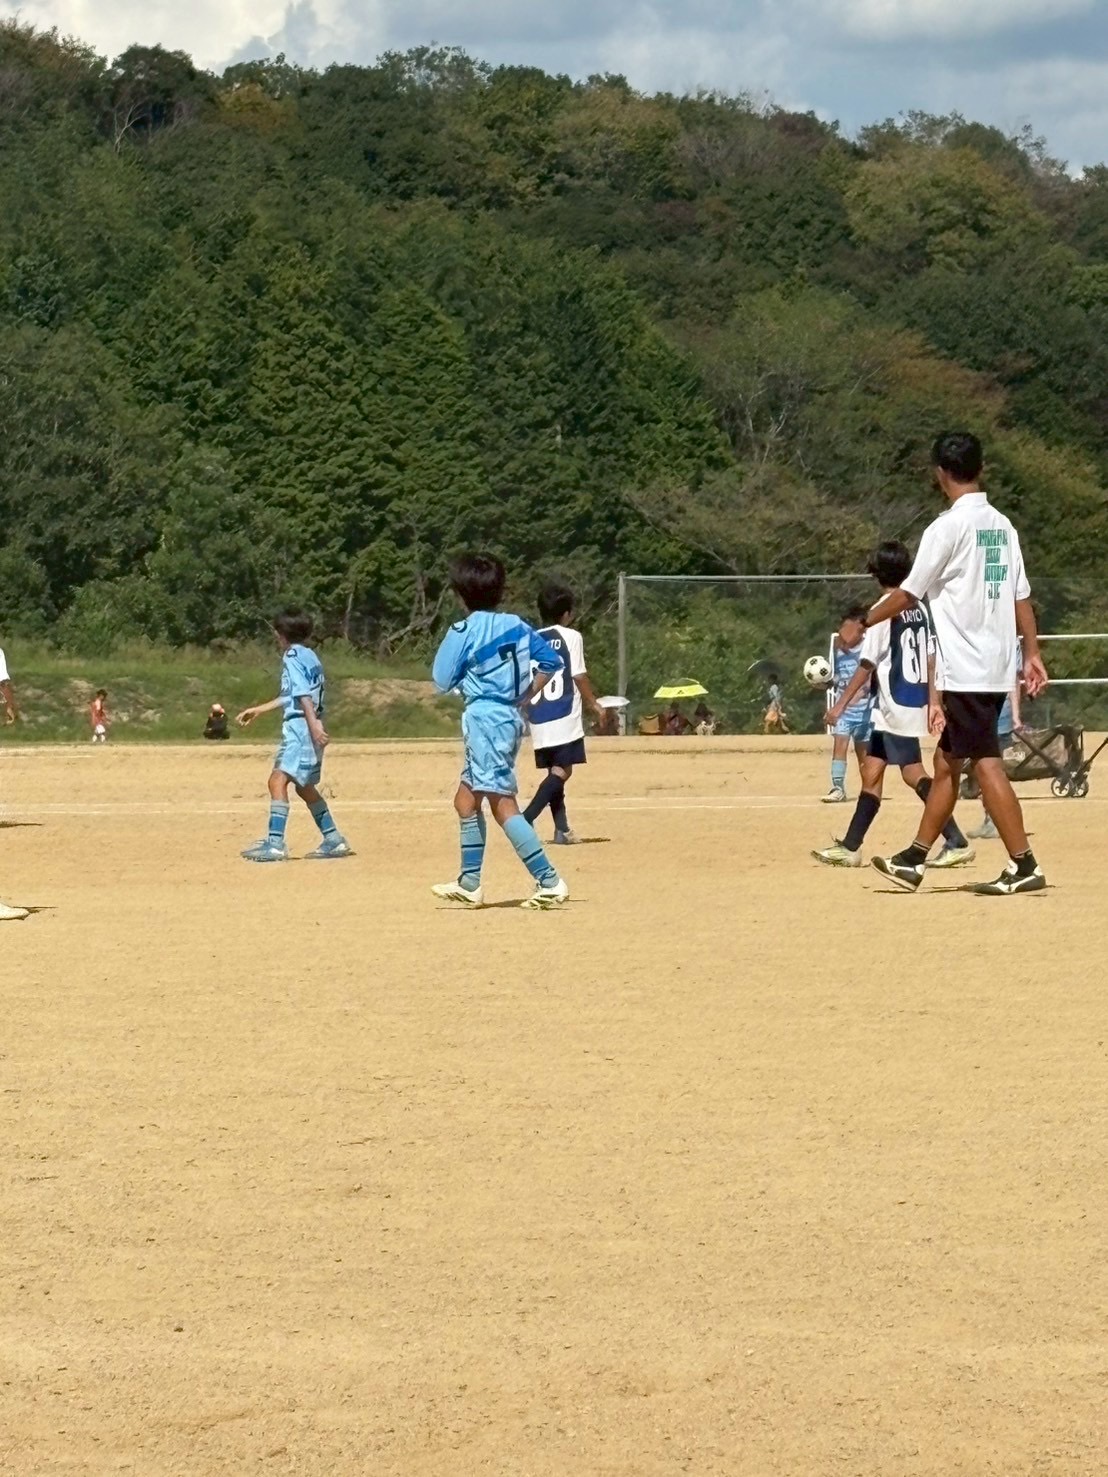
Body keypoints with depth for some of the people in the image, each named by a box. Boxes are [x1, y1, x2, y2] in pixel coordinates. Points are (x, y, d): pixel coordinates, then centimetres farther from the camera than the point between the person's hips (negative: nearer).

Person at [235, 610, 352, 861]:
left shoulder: (293, 656, -7)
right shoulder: (309, 656, 20)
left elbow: (304, 694, -19)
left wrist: (314, 725, -29)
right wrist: (258, 710, 35)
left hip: (300, 728, -10)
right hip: (309, 730, 10)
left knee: (278, 780, -18)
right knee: (304, 786, 21)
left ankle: (275, 843, -29)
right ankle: (333, 840, 27)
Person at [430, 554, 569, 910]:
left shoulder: (462, 632, -11)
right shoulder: (516, 626, 9)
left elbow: (442, 682, -8)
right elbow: (551, 659, 12)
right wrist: (527, 696, 14)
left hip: (484, 718, -9)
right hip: (511, 717, 9)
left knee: (502, 803, -12)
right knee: (466, 799, 19)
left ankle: (549, 881, -21)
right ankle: (469, 884, 24)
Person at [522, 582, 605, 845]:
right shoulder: (571, 637, -2)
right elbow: (579, 676, -5)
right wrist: (595, 704, 6)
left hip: (538, 719, 6)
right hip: (564, 717, -6)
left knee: (555, 771, 13)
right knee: (561, 771, -7)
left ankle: (562, 830, 10)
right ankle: (526, 819, -24)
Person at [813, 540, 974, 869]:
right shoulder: (919, 609, 8)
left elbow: (867, 665, -14)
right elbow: (930, 660, 10)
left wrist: (841, 704, -9)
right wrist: (933, 701, 16)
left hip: (895, 706, -9)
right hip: (916, 703, 9)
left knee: (913, 773, -10)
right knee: (871, 770, 14)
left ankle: (956, 842, -17)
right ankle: (850, 847, 19)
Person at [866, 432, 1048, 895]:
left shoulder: (947, 527, -12)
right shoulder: (1002, 526, 11)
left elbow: (908, 595, -7)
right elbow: (1021, 597, 10)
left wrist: (863, 623, 5)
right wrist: (1032, 653, 13)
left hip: (964, 669, -8)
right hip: (997, 665, 8)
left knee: (986, 764, -8)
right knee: (947, 763, 14)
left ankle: (1024, 866, -11)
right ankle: (914, 861, 21)